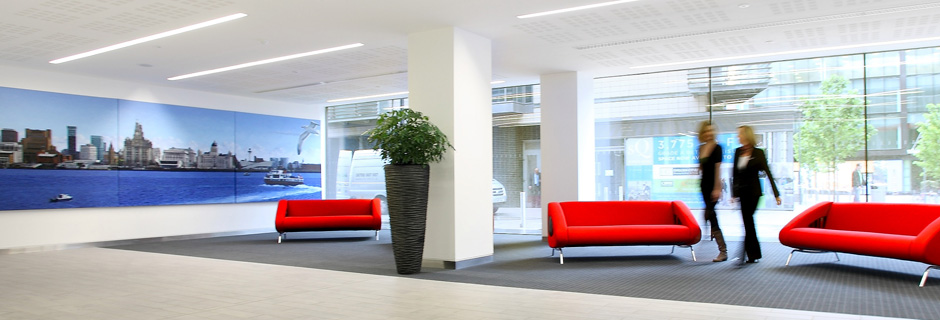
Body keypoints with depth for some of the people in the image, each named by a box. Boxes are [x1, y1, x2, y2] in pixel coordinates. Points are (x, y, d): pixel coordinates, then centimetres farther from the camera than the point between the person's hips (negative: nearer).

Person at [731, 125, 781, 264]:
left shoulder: (758, 153, -7)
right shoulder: (738, 152, 8)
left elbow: (768, 173, -6)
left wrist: (776, 194, -7)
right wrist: (734, 193, 12)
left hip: (753, 192, -5)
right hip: (742, 192, 6)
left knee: (748, 221, -11)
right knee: (748, 222, 10)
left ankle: (747, 254, -11)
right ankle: (754, 254, 20)